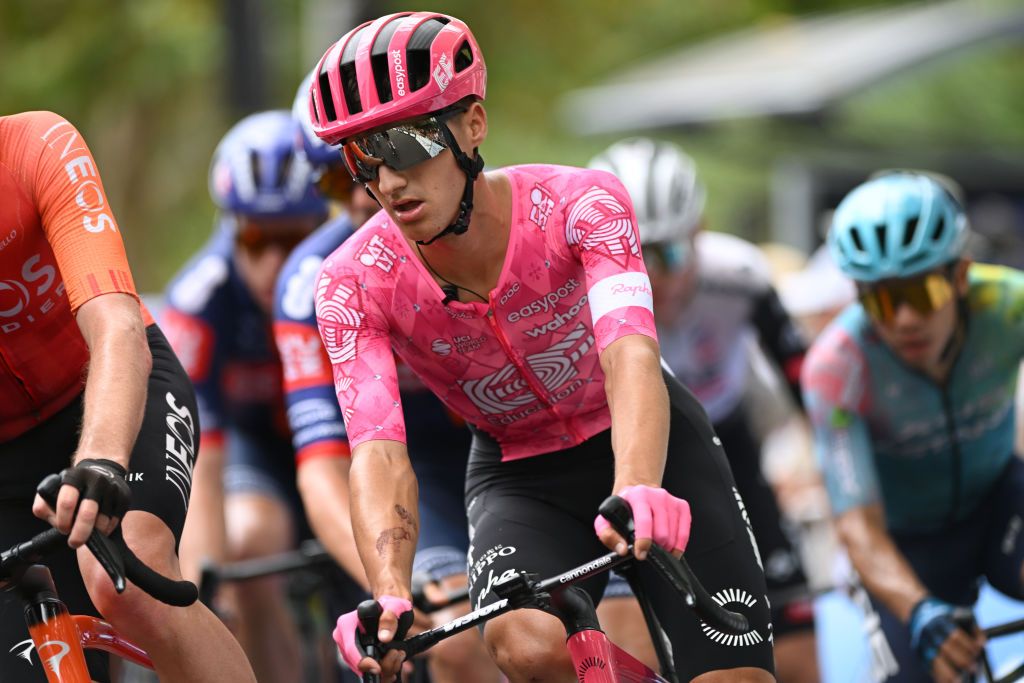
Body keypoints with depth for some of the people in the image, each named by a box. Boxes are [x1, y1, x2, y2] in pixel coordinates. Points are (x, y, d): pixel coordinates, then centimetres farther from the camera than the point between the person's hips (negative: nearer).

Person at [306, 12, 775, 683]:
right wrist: (390, 599, -48)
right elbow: (379, 452, -29)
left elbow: (631, 355, -41)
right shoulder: (355, 285, -21)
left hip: (647, 450, 0)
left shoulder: (580, 202, -26)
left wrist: (637, 493, -61)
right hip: (519, 480, 0)